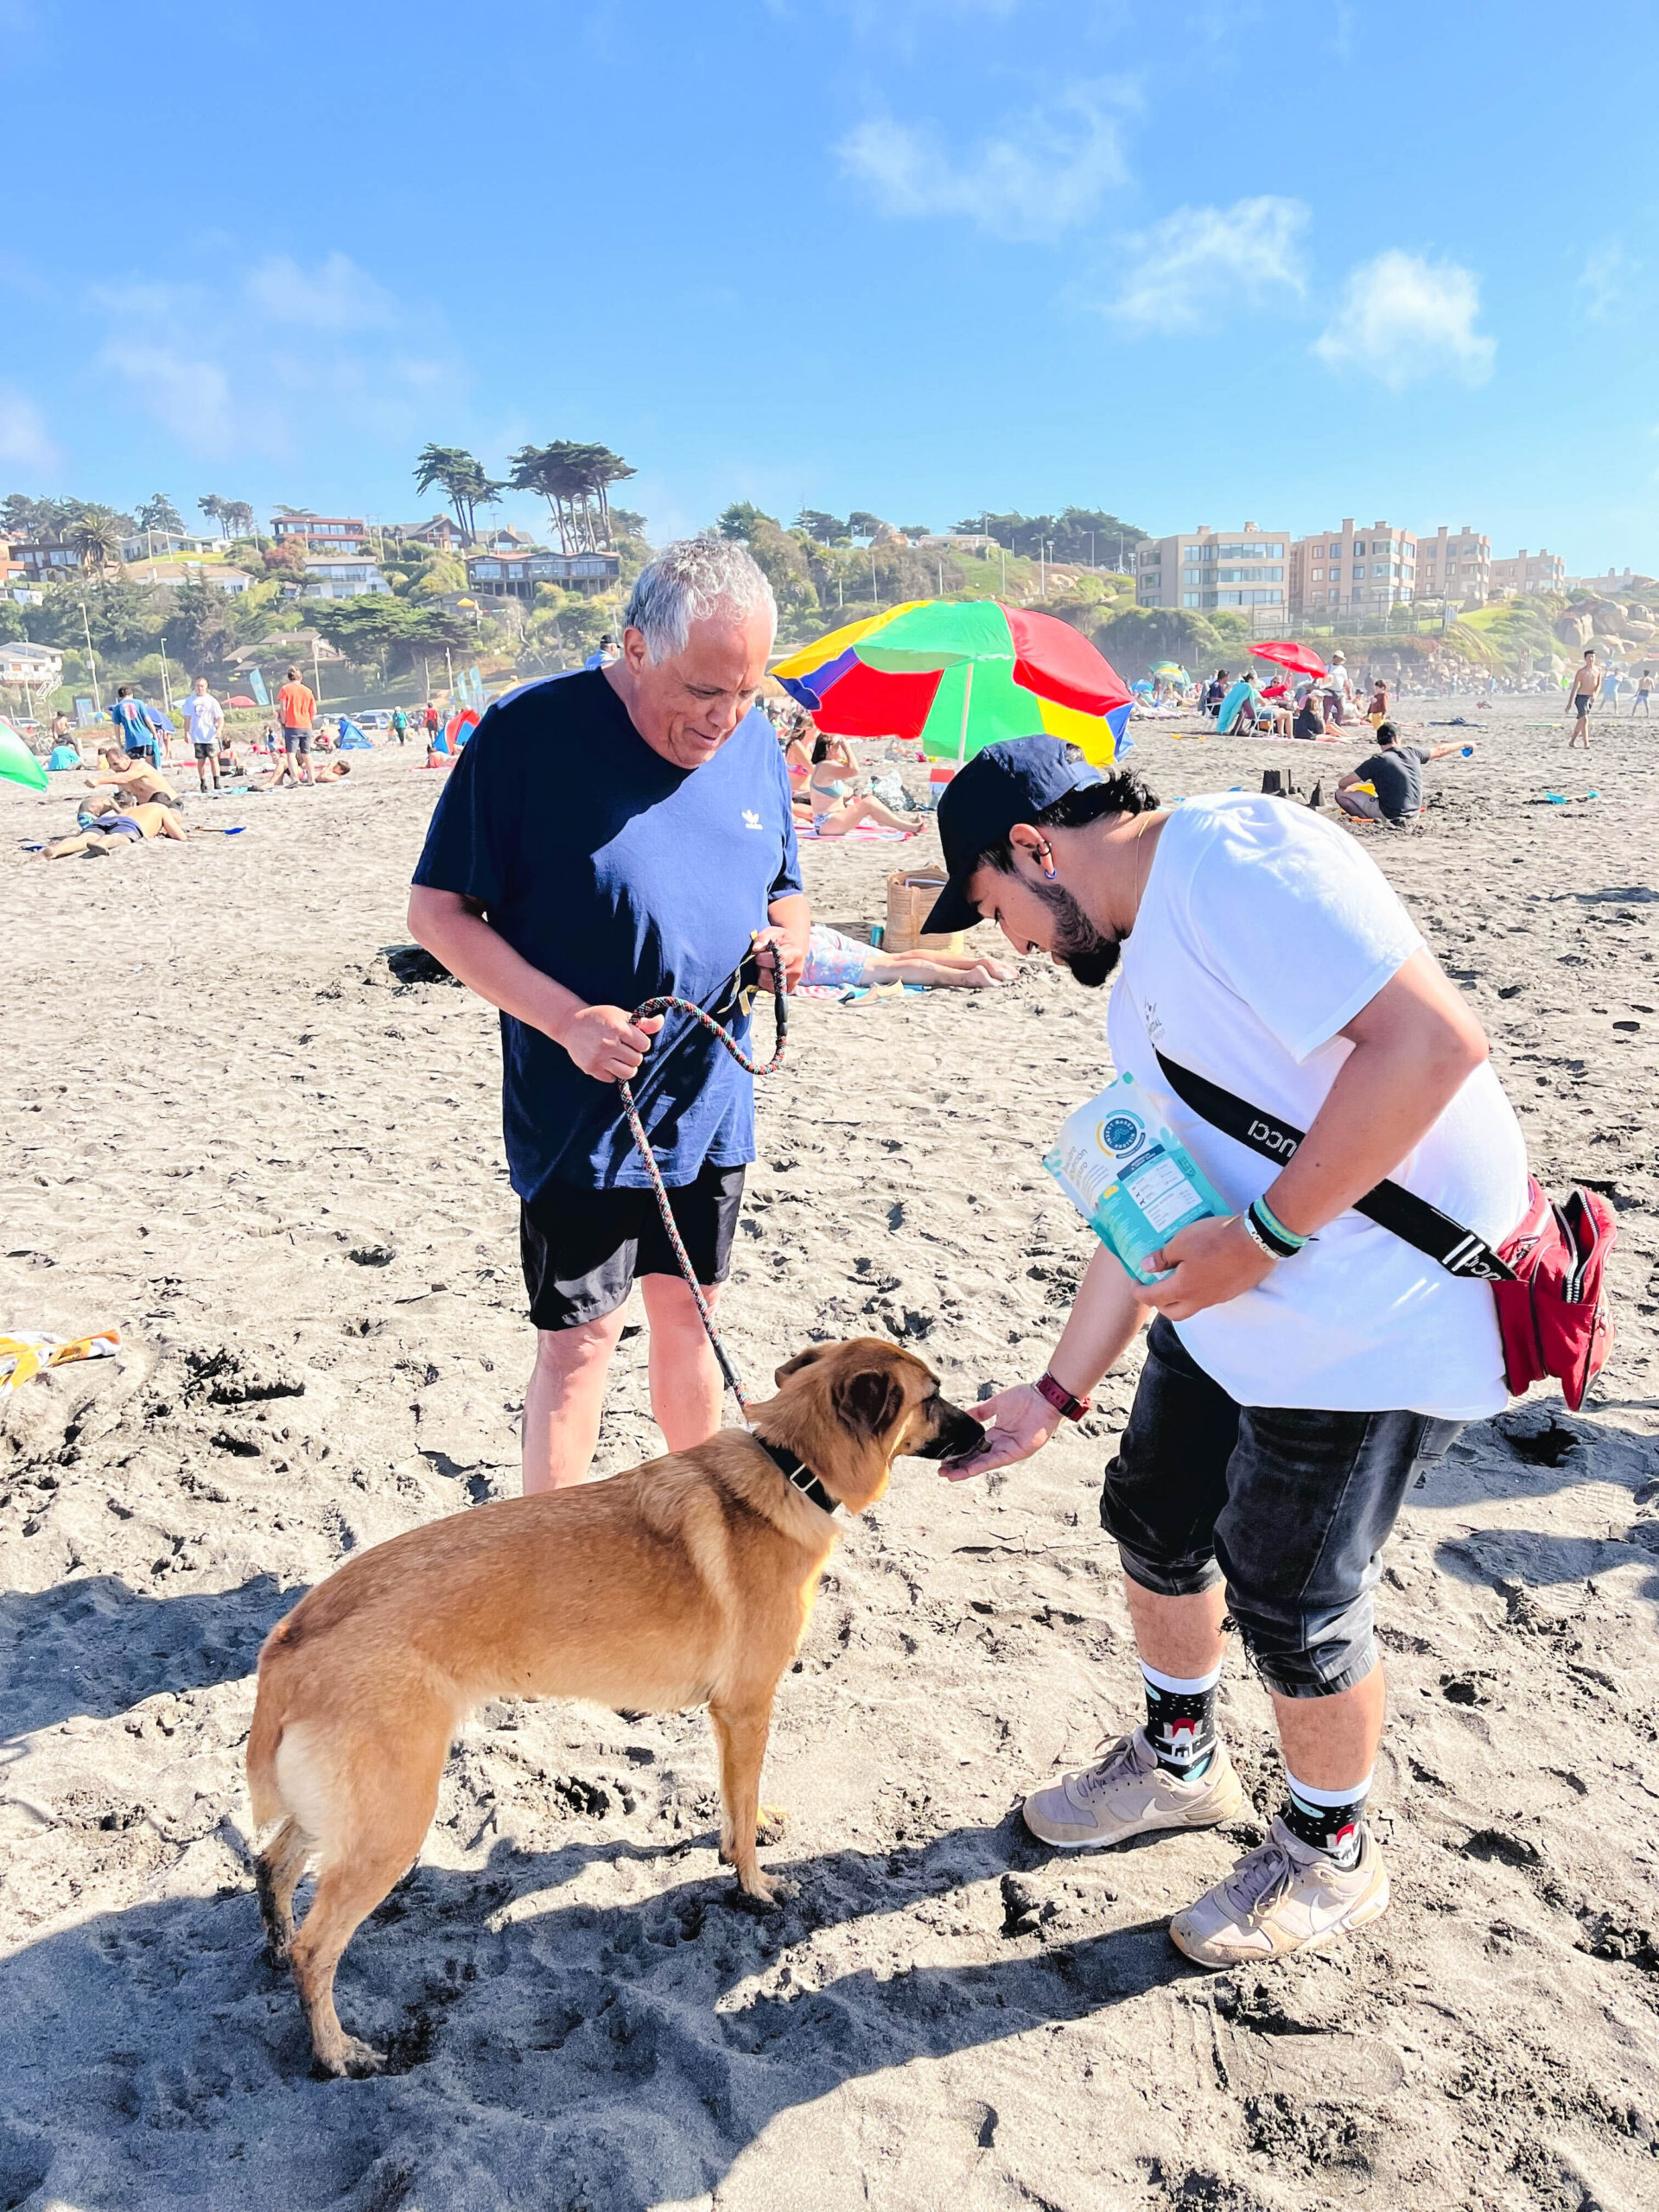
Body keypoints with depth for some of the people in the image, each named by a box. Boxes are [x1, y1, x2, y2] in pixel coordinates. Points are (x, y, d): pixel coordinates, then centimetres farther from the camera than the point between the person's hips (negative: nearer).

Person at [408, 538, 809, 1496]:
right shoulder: (531, 732, -14)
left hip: (712, 1104, 5)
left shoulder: (757, 742, 3)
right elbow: (438, 911, -12)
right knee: (581, 1338, 3)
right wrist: (567, 1020, -23)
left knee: (688, 1312, 19)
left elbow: (784, 889, 16)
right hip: (581, 1115, -5)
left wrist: (788, 935, -8)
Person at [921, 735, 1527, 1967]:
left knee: (1290, 1597, 5)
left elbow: (1434, 1041, -30)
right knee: (1157, 1519, 19)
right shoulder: (1140, 982, 11)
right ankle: (1180, 1763, 46)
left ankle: (1331, 1859, 34)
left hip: (1380, 1321, -9)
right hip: (1236, 1310, 9)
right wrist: (1056, 1395, 18)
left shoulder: (1233, 854, -20)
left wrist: (1262, 1237, -24)